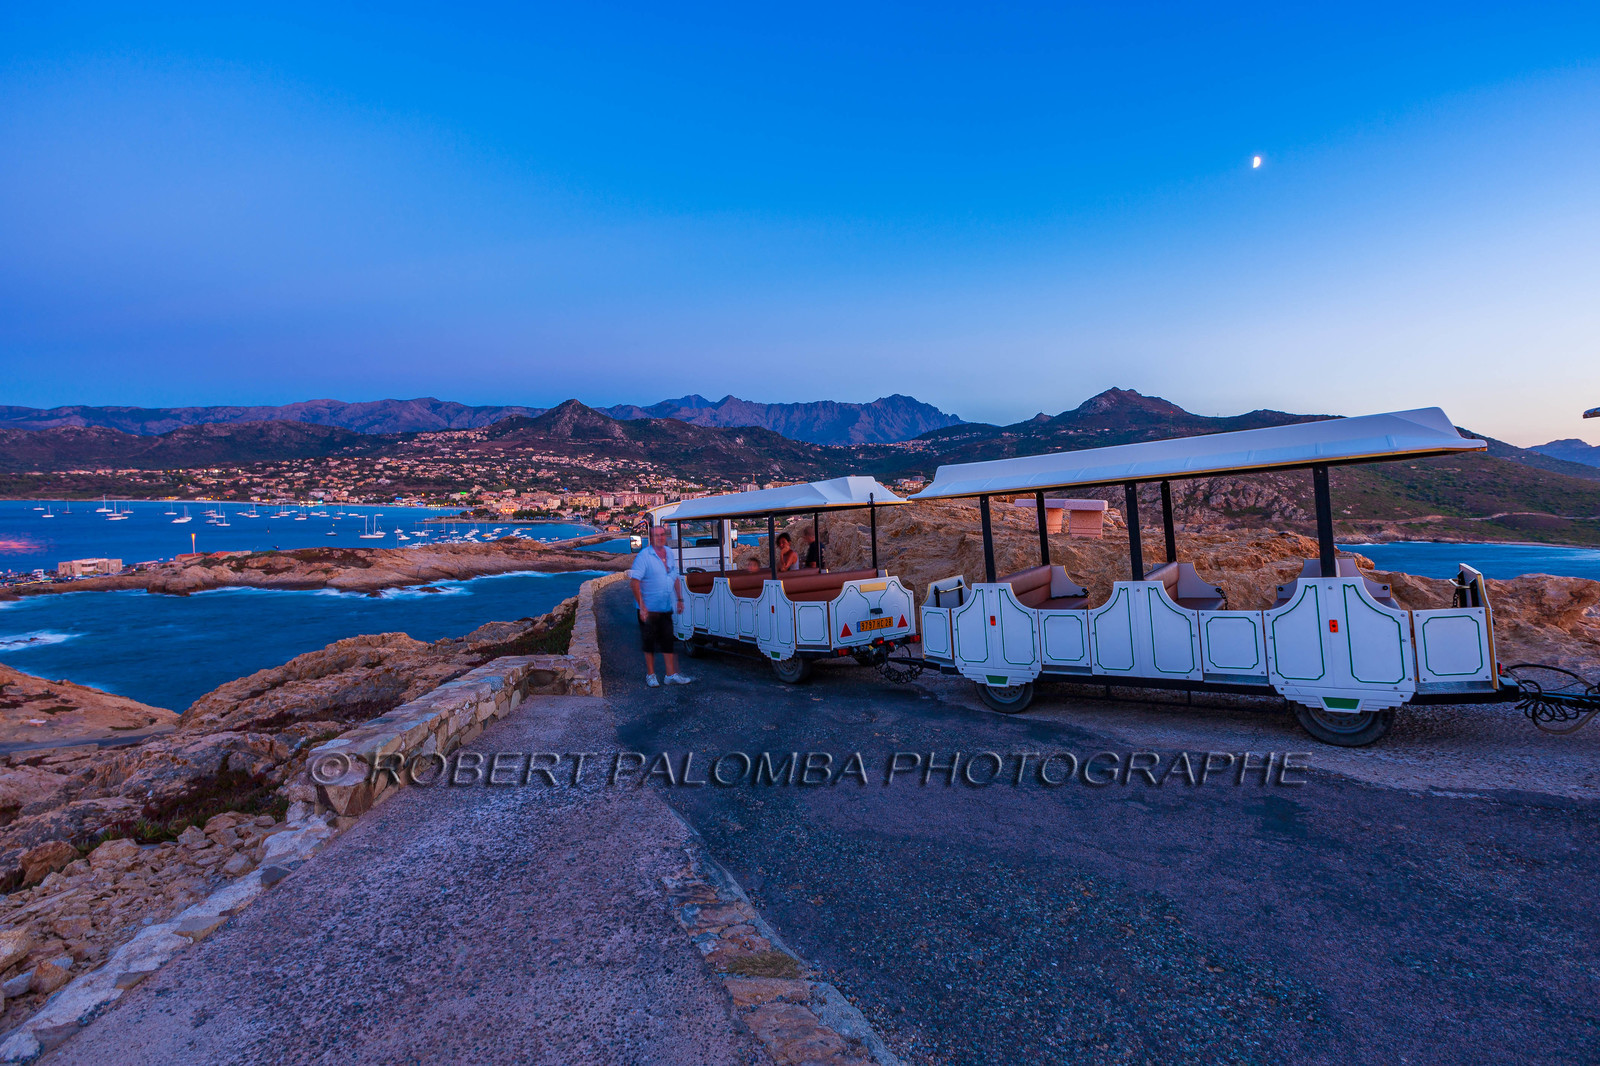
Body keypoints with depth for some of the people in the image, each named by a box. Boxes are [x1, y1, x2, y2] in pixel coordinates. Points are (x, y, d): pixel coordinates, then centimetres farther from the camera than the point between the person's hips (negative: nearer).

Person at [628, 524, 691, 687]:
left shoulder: (669, 554, 9)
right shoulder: (644, 556, -11)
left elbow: (676, 578, 20)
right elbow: (634, 581, -16)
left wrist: (679, 599, 14)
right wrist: (642, 606, -20)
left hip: (666, 608, 6)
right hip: (649, 609, -5)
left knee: (668, 641, 9)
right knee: (649, 643, 6)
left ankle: (671, 675, 15)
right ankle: (650, 675, 19)